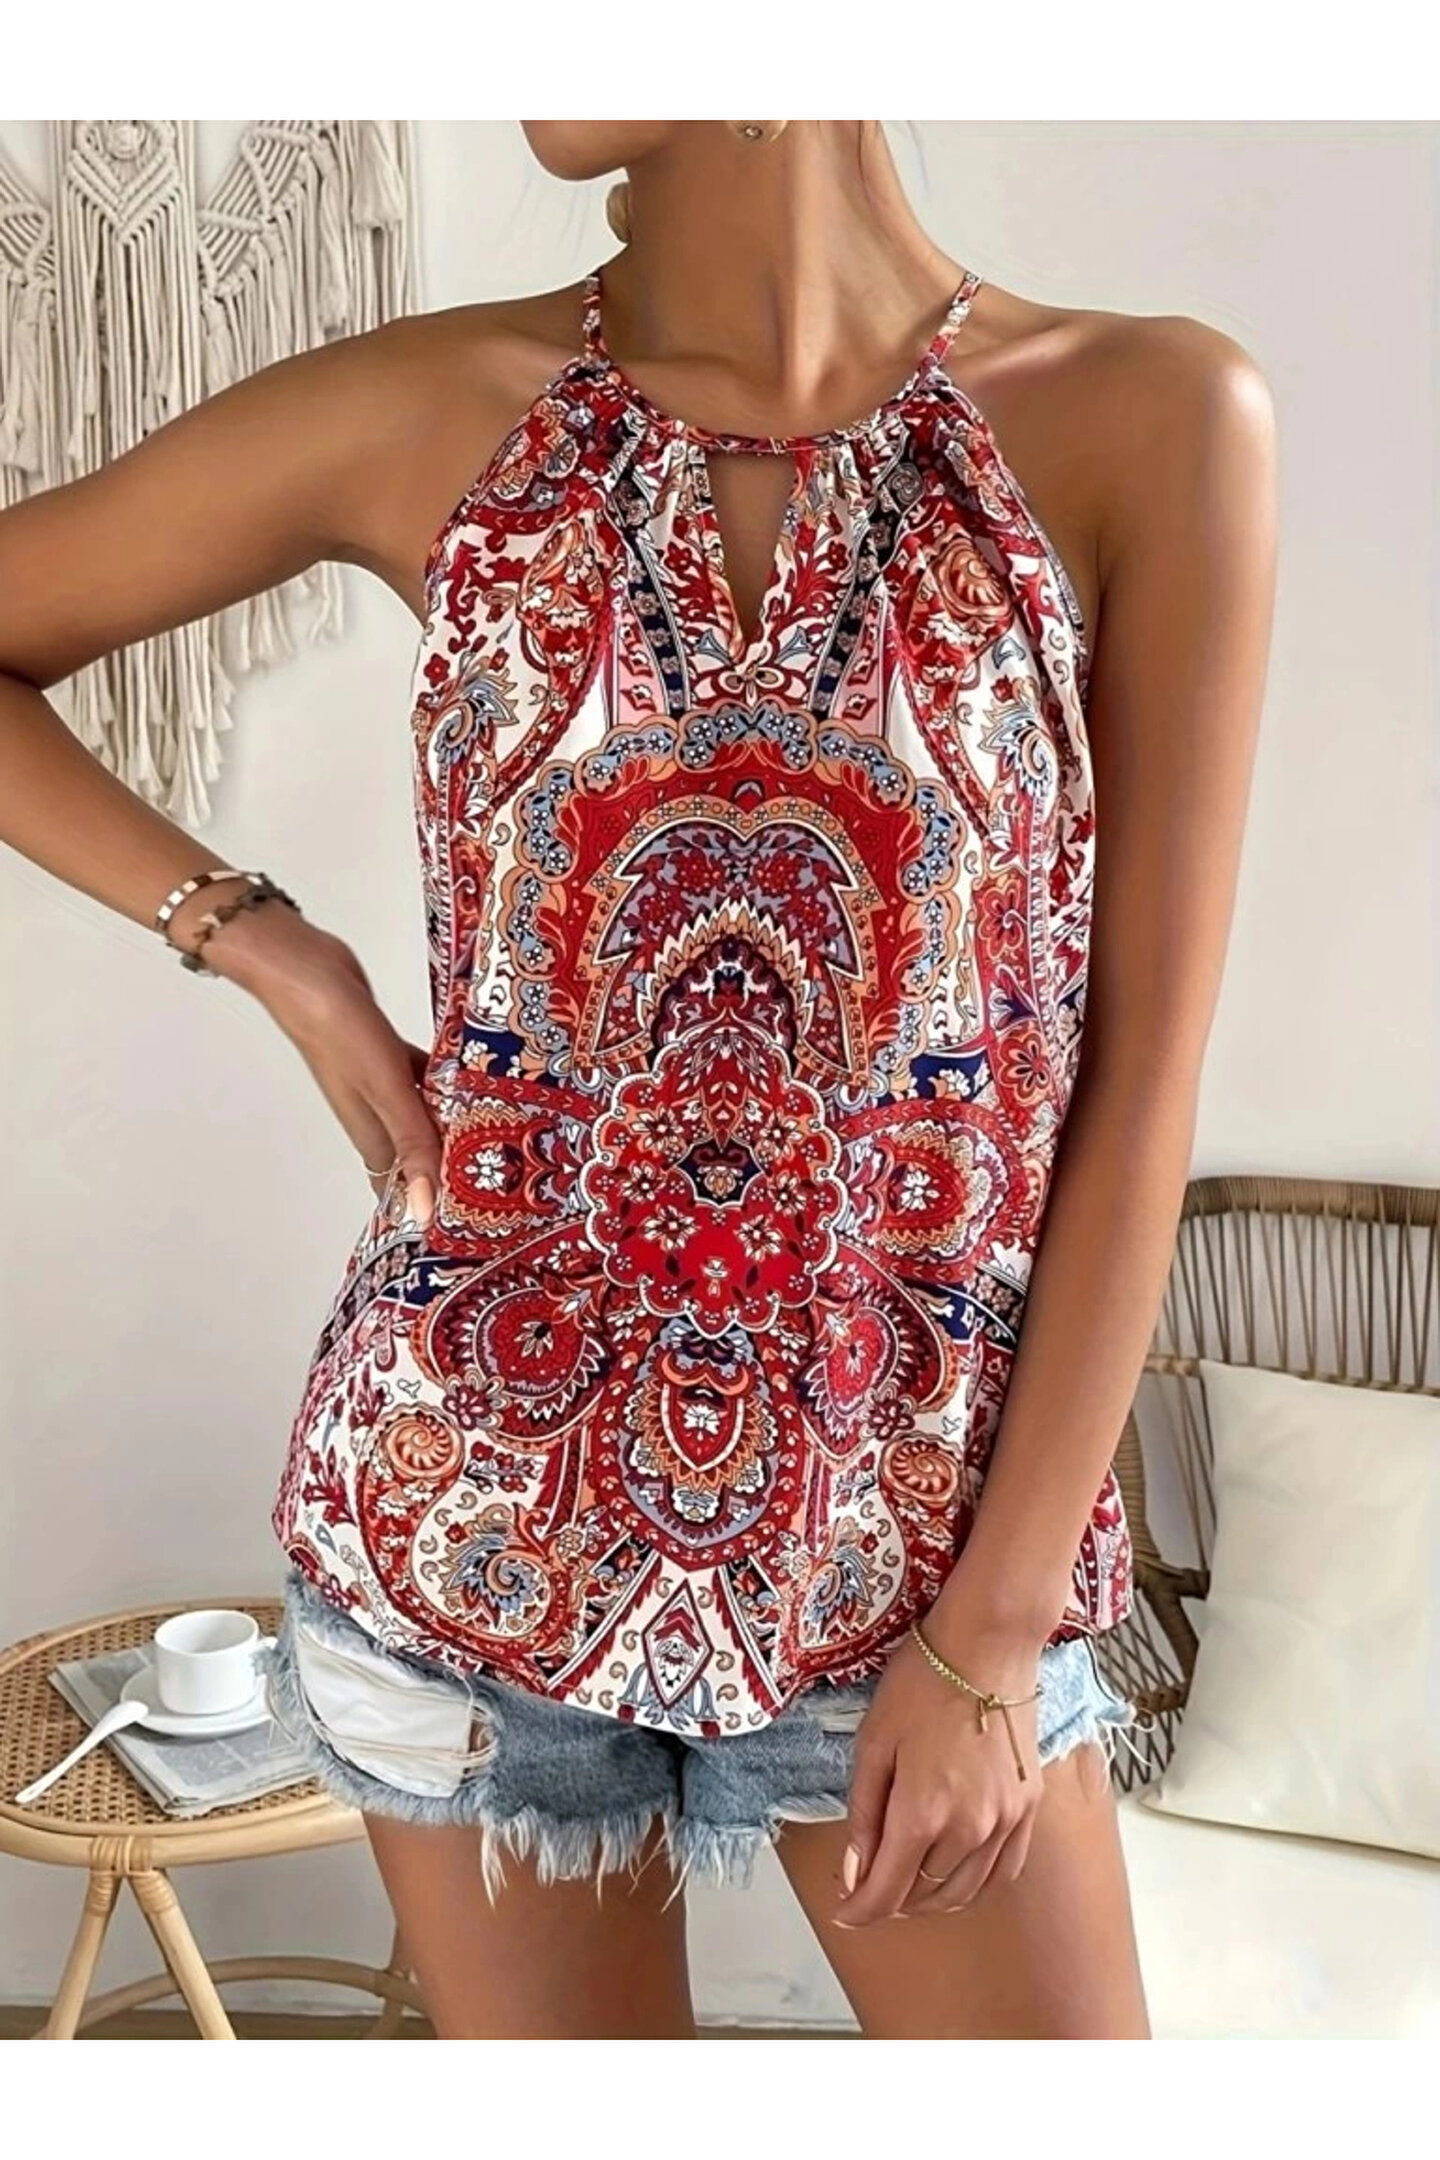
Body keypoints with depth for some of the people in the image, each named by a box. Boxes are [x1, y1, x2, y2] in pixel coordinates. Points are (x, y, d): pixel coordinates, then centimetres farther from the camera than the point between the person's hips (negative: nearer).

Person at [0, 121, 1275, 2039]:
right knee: (551, 2010, 17)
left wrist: (995, 1626, -8)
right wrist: (268, 948, -5)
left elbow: (1140, 1086, -9)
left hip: (920, 1536, -1)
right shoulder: (426, 417, -4)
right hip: (480, 1514, 2)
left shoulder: (1150, 423, -8)